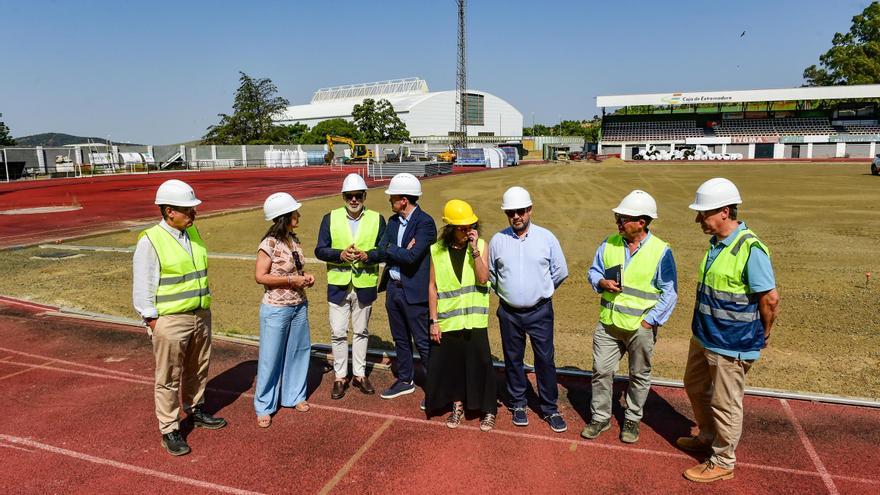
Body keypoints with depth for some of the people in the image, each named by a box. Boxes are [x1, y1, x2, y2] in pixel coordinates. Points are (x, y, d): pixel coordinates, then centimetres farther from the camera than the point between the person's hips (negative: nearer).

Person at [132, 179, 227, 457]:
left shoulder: (193, 232, 6)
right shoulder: (150, 241, -15)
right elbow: (142, 287, -12)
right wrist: (153, 321, -12)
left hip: (201, 315, 7)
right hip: (170, 321, -7)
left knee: (198, 370, 20)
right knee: (169, 378, 4)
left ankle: (196, 411, 40)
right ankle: (169, 431, 17)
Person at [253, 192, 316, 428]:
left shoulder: (294, 240, 4)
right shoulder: (269, 244, -17)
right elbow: (260, 276, -17)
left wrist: (305, 276, -2)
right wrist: (292, 280, -20)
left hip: (299, 307, 7)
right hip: (276, 310, -7)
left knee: (298, 352, 16)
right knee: (271, 358, 5)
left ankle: (295, 395, 34)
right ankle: (264, 407, 21)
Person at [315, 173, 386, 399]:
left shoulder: (377, 219, 1)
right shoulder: (330, 218, 1)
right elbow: (320, 250, -1)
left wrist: (367, 255, -20)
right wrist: (340, 254, -19)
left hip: (365, 286, 0)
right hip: (338, 286, 0)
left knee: (361, 332, 13)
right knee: (338, 333, 4)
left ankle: (359, 374, 27)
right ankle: (340, 377, 19)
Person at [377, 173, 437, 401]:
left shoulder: (425, 222, -16)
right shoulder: (393, 221, 9)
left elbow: (412, 256, -25)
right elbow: (381, 250, 1)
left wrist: (391, 249, -10)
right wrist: (401, 252, -15)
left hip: (414, 291, -8)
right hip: (393, 288, 8)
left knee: (423, 343, 1)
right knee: (400, 339, 19)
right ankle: (405, 380, 35)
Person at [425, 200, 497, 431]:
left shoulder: (481, 245, -3)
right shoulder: (437, 250, -1)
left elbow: (483, 278, -14)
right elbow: (432, 287, 1)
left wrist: (474, 249, -20)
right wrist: (433, 321, -1)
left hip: (474, 319, -1)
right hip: (447, 320, 1)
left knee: (480, 363, 3)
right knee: (451, 363, 10)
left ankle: (488, 410, 21)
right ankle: (458, 405, 32)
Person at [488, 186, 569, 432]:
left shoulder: (546, 237, -5)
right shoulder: (497, 240, -3)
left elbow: (560, 271, 5)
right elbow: (490, 274, 12)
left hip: (540, 311, -1)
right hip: (509, 313, 1)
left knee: (545, 360, 5)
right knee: (513, 359, 13)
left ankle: (550, 409, 20)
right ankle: (518, 405, 30)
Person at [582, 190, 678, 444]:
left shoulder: (661, 251, -12)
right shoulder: (610, 243, 0)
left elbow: (670, 292, -9)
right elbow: (593, 271, 10)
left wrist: (649, 321, -14)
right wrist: (602, 282, -13)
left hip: (641, 327, -3)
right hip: (608, 323, 3)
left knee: (639, 375, 14)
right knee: (601, 371, 9)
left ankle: (632, 420, 33)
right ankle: (600, 417, 26)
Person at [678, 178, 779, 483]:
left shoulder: (751, 249, -24)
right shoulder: (716, 243, 3)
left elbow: (770, 299, -19)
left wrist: (762, 336, -4)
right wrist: (704, 329, 16)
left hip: (731, 345, -9)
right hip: (704, 337, 9)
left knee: (724, 404, 8)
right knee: (695, 388, 24)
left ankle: (722, 462, 28)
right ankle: (708, 438, 46)